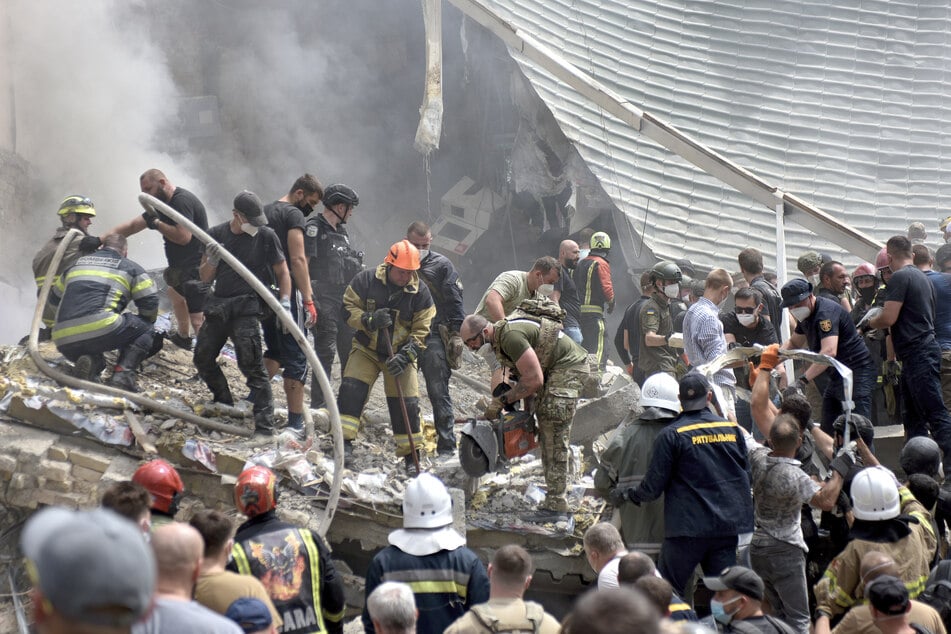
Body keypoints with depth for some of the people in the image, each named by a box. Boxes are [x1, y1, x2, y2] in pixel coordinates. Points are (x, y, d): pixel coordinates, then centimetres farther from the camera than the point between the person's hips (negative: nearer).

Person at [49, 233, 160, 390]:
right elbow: (150, 304, 12)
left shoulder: (76, 264, 30)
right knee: (146, 329, 18)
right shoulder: (130, 268, 16)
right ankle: (123, 375, -6)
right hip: (101, 329, -5)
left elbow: (54, 300, 38)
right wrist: (146, 325, 33)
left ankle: (92, 363, -1)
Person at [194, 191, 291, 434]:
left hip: (247, 307, -5)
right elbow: (205, 277, 9)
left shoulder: (266, 236, -2)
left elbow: (282, 272, 4)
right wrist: (212, 260, -12)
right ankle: (224, 404, 29)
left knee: (251, 364, -13)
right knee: (203, 359, 9)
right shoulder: (216, 234, 6)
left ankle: (265, 425, -14)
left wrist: (285, 302, -10)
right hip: (218, 305, 5)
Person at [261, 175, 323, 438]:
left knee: (274, 352, 23)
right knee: (295, 358, -5)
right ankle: (295, 423, -6)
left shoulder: (265, 213, 16)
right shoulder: (294, 214, -10)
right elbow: (298, 260, -18)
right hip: (287, 293, -8)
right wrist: (309, 300, -19)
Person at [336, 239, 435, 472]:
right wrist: (370, 320, -26)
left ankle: (411, 455, 8)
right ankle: (345, 442, -13)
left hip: (400, 354, 0)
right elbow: (348, 308, -7)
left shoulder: (421, 292, -10)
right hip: (366, 349, 0)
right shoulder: (366, 280, -11)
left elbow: (421, 331, -9)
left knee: (406, 403, -4)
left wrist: (405, 357, -22)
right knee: (351, 389, -17)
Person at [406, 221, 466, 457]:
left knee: (438, 391, -8)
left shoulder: (442, 265, 2)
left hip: (433, 337, -4)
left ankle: (446, 444, -6)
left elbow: (455, 301, 1)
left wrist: (456, 333, -5)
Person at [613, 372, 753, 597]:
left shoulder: (672, 435, -8)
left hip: (687, 528, -4)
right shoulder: (732, 429, 5)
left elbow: (653, 487, -7)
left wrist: (626, 495, 12)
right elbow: (747, 475, 15)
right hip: (728, 527, 4)